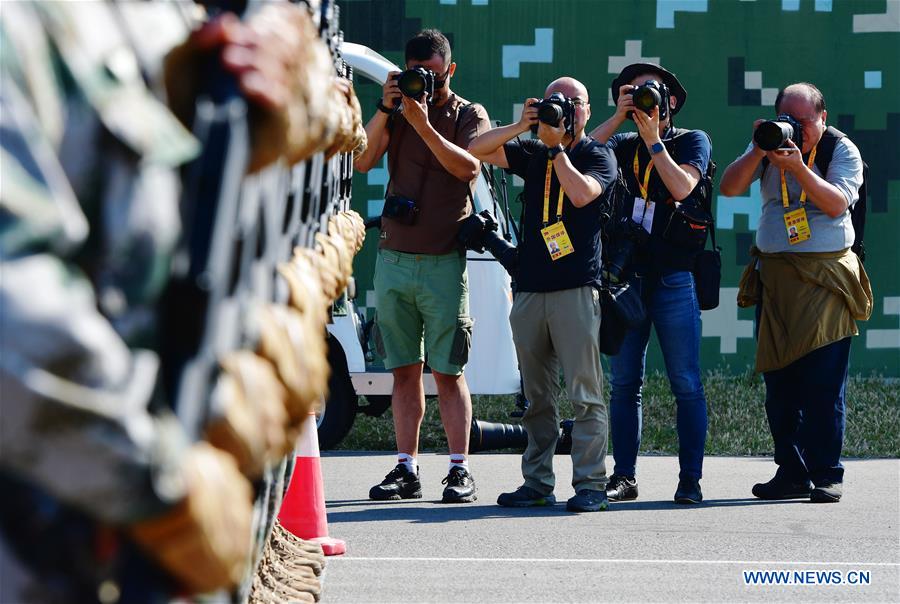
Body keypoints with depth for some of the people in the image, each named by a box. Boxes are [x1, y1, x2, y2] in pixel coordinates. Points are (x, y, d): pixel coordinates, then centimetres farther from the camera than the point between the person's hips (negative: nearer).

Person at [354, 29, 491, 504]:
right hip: (393, 259, 4)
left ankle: (459, 470, -2)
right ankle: (406, 469, 8)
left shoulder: (469, 116, 4)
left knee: (448, 371, -4)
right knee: (404, 370, 5)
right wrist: (385, 110, -12)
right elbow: (362, 162, -1)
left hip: (443, 261, -3)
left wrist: (423, 124, -20)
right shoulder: (396, 113, 12)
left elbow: (468, 167, -14)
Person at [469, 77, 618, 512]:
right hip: (529, 288, 5)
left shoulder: (598, 156, 5)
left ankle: (590, 484, -9)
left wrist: (556, 146, -8)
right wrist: (522, 126, -3)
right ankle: (537, 483, 10)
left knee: (584, 392, -8)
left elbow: (582, 193, -14)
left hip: (577, 288, -5)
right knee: (537, 396, 7)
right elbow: (477, 150, 9)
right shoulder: (532, 154, 18)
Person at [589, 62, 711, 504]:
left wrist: (652, 137, -8)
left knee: (686, 383, -4)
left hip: (673, 280, -3)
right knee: (624, 381, 2)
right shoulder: (624, 144, 15)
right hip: (627, 276, 3)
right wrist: (619, 117, -5)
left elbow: (682, 187, -12)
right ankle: (624, 477, 7)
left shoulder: (692, 141, 6)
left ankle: (690, 480, -1)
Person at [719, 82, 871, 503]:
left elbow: (837, 204, -15)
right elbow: (728, 188, -1)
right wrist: (758, 153, -14)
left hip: (826, 277, -4)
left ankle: (826, 475, -3)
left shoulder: (842, 150, -1)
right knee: (778, 381, 3)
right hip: (773, 275, 4)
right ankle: (791, 474, 9)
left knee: (824, 382, -8)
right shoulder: (769, 145, 9)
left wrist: (799, 167, -24)